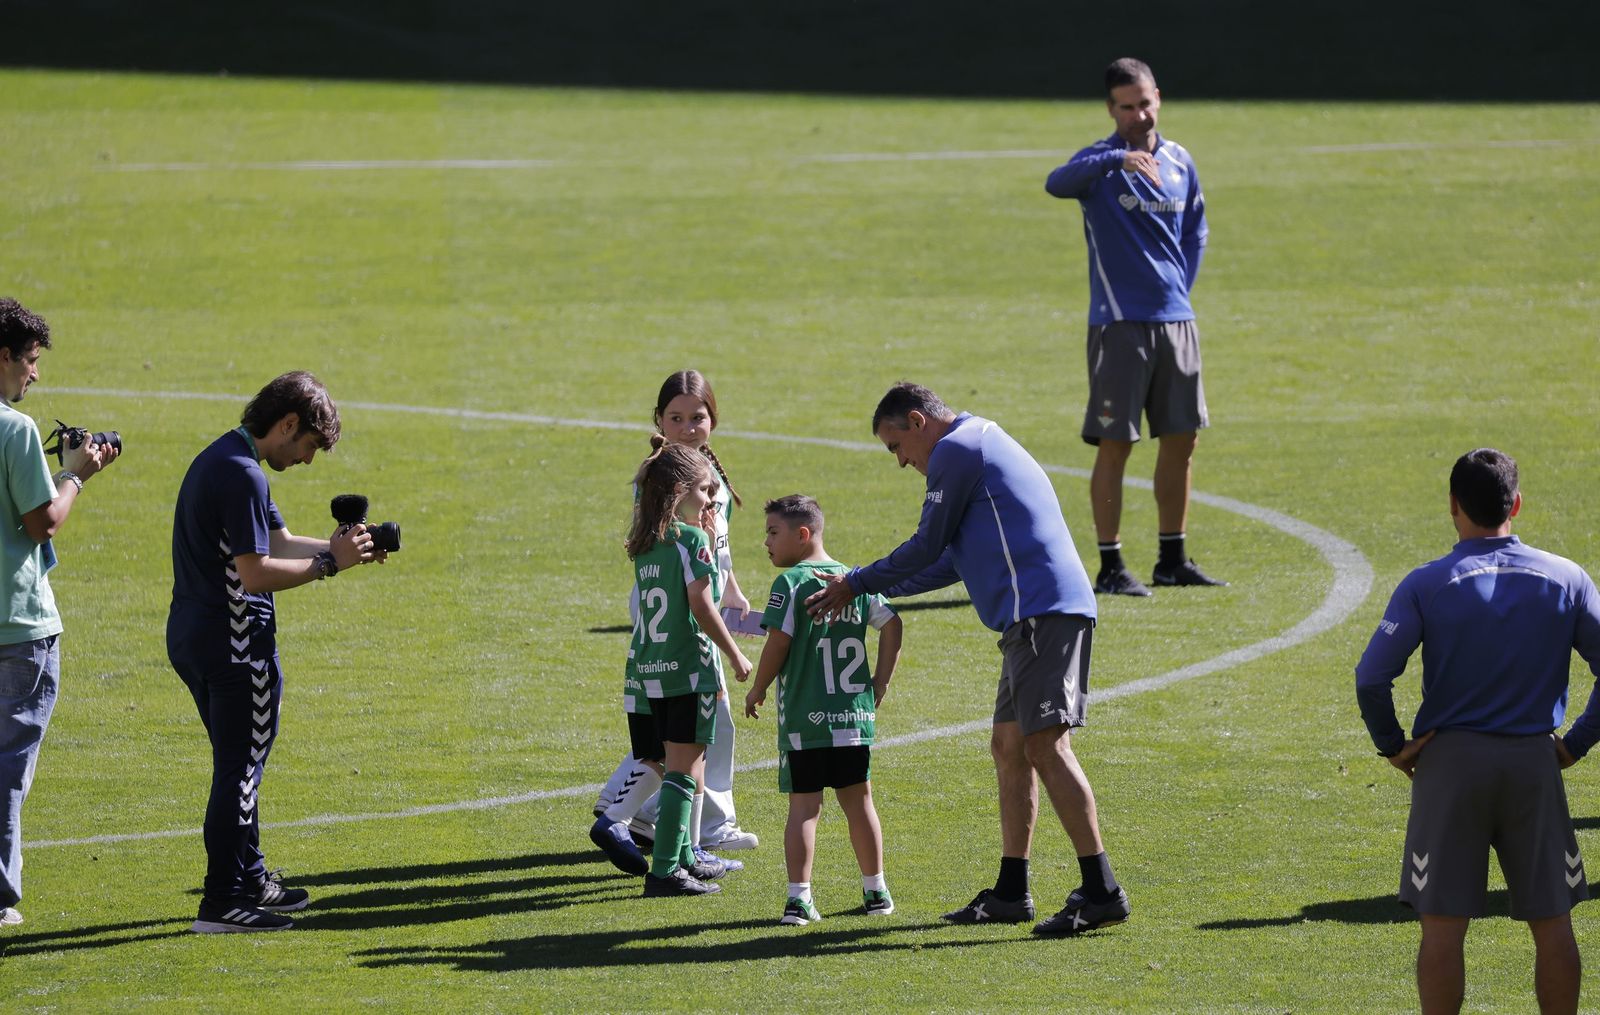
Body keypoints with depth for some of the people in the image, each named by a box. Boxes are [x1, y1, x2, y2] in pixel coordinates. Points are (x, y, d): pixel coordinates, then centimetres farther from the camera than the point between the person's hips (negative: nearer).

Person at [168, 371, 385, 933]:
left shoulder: (220, 460, 15)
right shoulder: (241, 474, -19)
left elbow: (279, 540, 20)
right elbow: (257, 572, -23)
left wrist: (345, 546, 6)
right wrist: (330, 562, -14)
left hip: (192, 637, 11)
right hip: (234, 645, -11)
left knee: (238, 763, 21)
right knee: (240, 767, -4)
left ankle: (250, 880, 31)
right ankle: (221, 902, -2)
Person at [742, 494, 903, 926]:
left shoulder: (790, 583, -8)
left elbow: (778, 643, -13)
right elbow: (891, 624, 10)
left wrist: (757, 691, 1)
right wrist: (881, 682, 14)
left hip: (804, 718, -5)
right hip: (855, 715, 5)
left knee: (803, 807, -3)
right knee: (858, 801, 15)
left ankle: (799, 897, -9)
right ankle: (876, 891, 21)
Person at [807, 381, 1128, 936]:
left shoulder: (955, 449, -3)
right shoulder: (983, 445, 29)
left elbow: (927, 547, -3)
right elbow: (952, 559, 33)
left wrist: (856, 584, 10)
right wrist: (870, 590, 33)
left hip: (1040, 613, -11)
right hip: (1036, 618, 11)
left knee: (1045, 744, -14)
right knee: (1009, 746, 14)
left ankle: (1101, 891, -20)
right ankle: (1011, 891, 16)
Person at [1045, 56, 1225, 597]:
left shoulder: (1179, 162, 10)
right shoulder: (1101, 162, -7)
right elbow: (1057, 183, -30)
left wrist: (1181, 287, 12)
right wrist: (1117, 159, -44)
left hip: (1176, 319, 6)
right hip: (1120, 323, -6)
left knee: (1181, 439, 9)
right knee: (1114, 444, -4)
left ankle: (1173, 560, 20)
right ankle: (1111, 566, 1)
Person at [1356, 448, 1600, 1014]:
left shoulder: (1427, 585, -6)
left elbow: (1371, 677, -13)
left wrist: (1392, 745, 1)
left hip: (1450, 760, -2)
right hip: (1535, 761, 2)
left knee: (1443, 921, 1)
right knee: (1551, 921, 9)